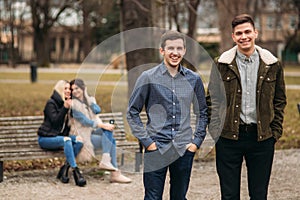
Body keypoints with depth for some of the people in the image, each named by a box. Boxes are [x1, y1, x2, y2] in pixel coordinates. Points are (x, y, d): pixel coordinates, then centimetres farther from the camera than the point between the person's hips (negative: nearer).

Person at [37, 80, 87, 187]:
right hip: (46, 138, -7)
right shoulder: (51, 103, -7)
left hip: (60, 136, 7)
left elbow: (67, 124, 18)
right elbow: (55, 121, -19)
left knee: (79, 140, -20)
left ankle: (64, 169, -23)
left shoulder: (66, 103, 15)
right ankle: (76, 172, -40)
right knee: (66, 140, -35)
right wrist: (65, 108, -24)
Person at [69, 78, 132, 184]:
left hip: (94, 131, 6)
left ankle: (106, 161, -29)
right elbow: (84, 121, -14)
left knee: (108, 130, -24)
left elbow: (97, 110, -5)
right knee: (109, 140, -23)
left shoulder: (90, 99, 15)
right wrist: (102, 125, -20)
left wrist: (86, 96, -5)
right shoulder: (73, 104, -3)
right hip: (83, 135, -6)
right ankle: (115, 173, -26)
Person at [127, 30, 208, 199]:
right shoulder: (148, 78, -2)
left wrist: (197, 141, 6)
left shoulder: (193, 79, 6)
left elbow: (203, 112, 16)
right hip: (156, 148, -2)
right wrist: (146, 141, -5)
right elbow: (132, 112, 2)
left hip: (184, 149, 3)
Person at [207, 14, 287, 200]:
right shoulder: (222, 64, 0)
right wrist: (216, 130, -4)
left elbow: (280, 100, 10)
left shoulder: (272, 64, 3)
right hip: (229, 136, -1)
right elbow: (212, 99, 4)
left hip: (262, 137, 1)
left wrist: (275, 131, 3)